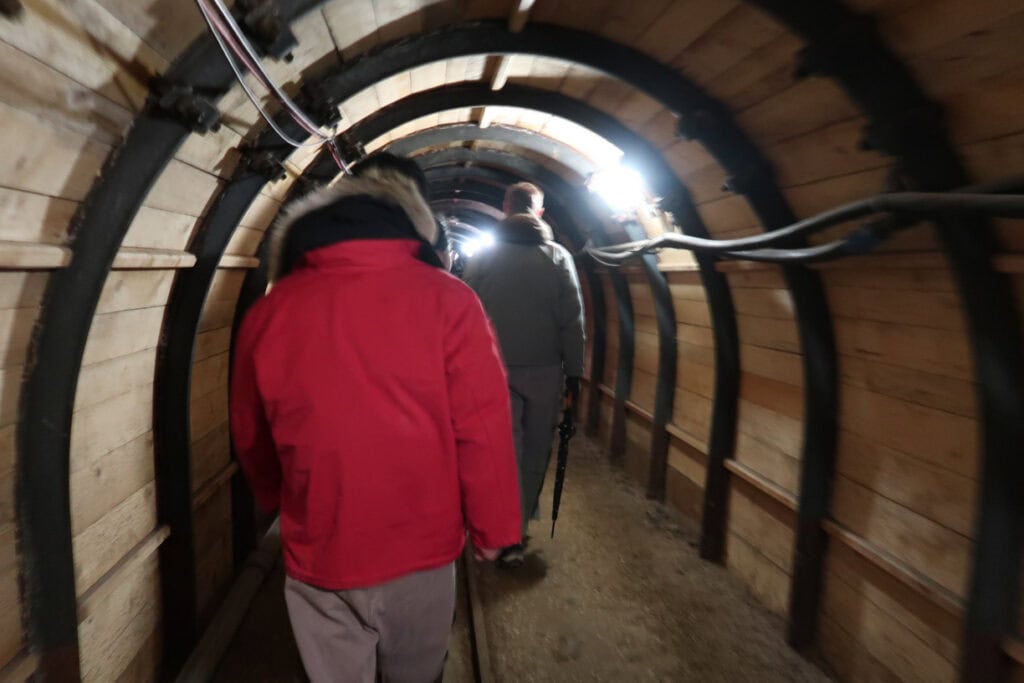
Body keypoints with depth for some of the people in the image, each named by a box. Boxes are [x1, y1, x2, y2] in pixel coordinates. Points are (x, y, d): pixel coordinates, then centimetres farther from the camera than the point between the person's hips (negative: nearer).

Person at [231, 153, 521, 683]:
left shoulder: (270, 310, -6)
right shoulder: (447, 300, -14)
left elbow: (251, 439, 5)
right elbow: (482, 429, -14)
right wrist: (492, 527, 1)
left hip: (318, 552, 1)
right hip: (422, 546, 0)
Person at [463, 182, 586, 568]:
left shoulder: (482, 257, 2)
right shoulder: (558, 257, 0)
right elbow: (572, 320, -3)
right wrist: (574, 371, 2)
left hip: (496, 369, 0)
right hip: (544, 369, 0)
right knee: (535, 452, 15)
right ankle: (522, 520, 30)